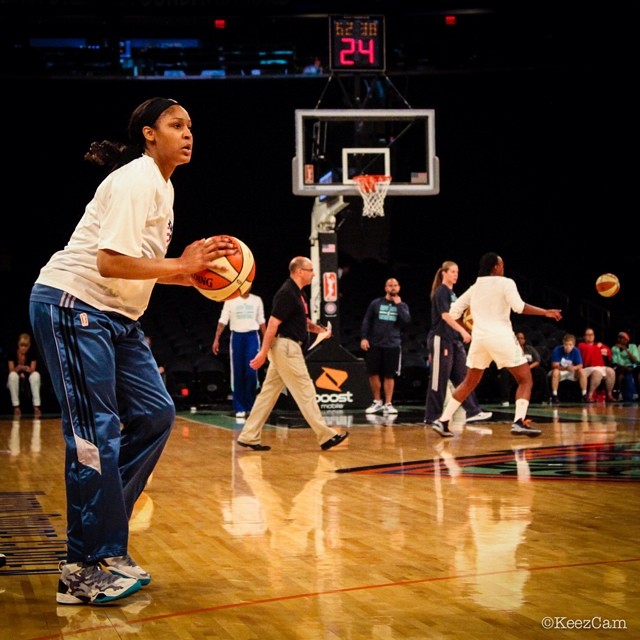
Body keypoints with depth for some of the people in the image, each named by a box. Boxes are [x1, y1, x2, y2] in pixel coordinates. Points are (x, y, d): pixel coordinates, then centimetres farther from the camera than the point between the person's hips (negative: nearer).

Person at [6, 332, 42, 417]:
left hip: (28, 381, 0)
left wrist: (24, 367, -40)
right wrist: (19, 367, -37)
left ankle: (36, 406, -31)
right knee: (13, 375, -33)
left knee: (36, 374, -30)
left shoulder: (32, 355, -11)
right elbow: (11, 371, -18)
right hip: (15, 382, 0)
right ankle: (16, 406, -26)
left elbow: (32, 370, -20)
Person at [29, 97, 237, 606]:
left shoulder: (163, 185, 15)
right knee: (94, 433, -10)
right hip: (72, 304, -10)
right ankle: (86, 569, -3)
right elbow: (111, 261, -24)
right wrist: (182, 266, -18)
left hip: (116, 316, 10)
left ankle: (101, 535, 12)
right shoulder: (136, 180, -15)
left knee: (156, 414, 6)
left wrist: (192, 273, 4)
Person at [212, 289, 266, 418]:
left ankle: (251, 406, 6)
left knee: (251, 372, -7)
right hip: (237, 336, -1)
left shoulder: (257, 300, 7)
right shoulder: (231, 300, 1)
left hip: (252, 336, 1)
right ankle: (239, 408, 7)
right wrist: (216, 339, -8)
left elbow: (261, 322, 13)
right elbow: (222, 321, 0)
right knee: (238, 374, 1)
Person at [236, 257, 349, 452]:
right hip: (285, 346, -10)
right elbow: (273, 323, -20)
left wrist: (318, 329, 10)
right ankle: (325, 436, 0)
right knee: (305, 391, -5)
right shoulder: (287, 293, -16)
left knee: (269, 392, 9)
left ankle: (249, 436, 11)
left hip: (287, 348, 10)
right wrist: (264, 353, -22)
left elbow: (302, 319, 27)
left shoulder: (298, 293, 15)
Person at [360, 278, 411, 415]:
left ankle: (388, 404, 10)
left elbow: (406, 320, -9)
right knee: (373, 374, 2)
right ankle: (377, 402, 16)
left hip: (393, 345, 0)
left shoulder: (402, 305, 9)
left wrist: (398, 304, -7)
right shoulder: (376, 303, 6)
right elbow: (366, 322, 4)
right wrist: (363, 338, -6)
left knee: (389, 376, 2)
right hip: (374, 344, 0)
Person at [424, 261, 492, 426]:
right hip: (441, 339, -9)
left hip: (454, 340, 9)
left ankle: (472, 411, 1)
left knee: (462, 376, 3)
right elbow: (445, 316, -20)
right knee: (439, 379, -4)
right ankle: (431, 417, 2)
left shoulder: (452, 293, 17)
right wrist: (462, 331, -29)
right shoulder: (441, 292, -9)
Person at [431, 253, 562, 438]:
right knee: (525, 380, 4)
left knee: (469, 382, 20)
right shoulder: (505, 283, 1)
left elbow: (453, 312, 17)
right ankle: (519, 422, -16)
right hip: (501, 337, -5)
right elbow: (519, 306, -16)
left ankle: (442, 421, 12)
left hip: (479, 338, 5)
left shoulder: (474, 287, 17)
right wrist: (545, 312, -9)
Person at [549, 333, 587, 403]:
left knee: (582, 371, -24)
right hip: (560, 372, -3)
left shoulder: (576, 351, -14)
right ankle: (554, 395, -29)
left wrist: (573, 368, -38)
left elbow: (580, 365, -15)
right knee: (555, 371, -35)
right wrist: (566, 368, -42)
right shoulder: (557, 350, -21)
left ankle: (584, 395, -16)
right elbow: (555, 365, -24)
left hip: (572, 374, 3)